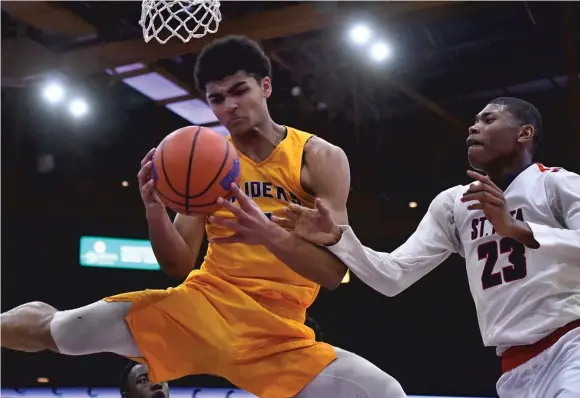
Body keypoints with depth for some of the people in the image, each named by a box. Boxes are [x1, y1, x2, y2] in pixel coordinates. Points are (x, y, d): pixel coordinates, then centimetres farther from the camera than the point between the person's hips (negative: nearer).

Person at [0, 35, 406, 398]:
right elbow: (179, 265, 4)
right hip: (202, 305, 1)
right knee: (54, 328, -8)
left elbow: (335, 271, -10)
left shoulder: (320, 157, -2)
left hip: (278, 333, -1)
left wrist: (269, 234, -28)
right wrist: (155, 208, -16)